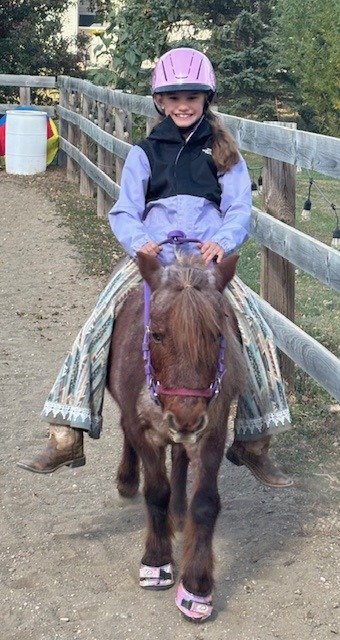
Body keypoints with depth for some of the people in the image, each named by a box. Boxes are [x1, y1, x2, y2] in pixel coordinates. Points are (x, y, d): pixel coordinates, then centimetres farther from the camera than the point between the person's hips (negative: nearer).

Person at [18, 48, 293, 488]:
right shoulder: (144, 153, 13)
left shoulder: (223, 153, 13)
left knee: (255, 333, -17)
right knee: (95, 331, -19)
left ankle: (253, 445, 0)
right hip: (150, 256, 0)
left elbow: (240, 211, 5)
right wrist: (140, 241, -17)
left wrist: (222, 241, -17)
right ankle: (65, 441, -16)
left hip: (209, 258, 0)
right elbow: (124, 213, 6)